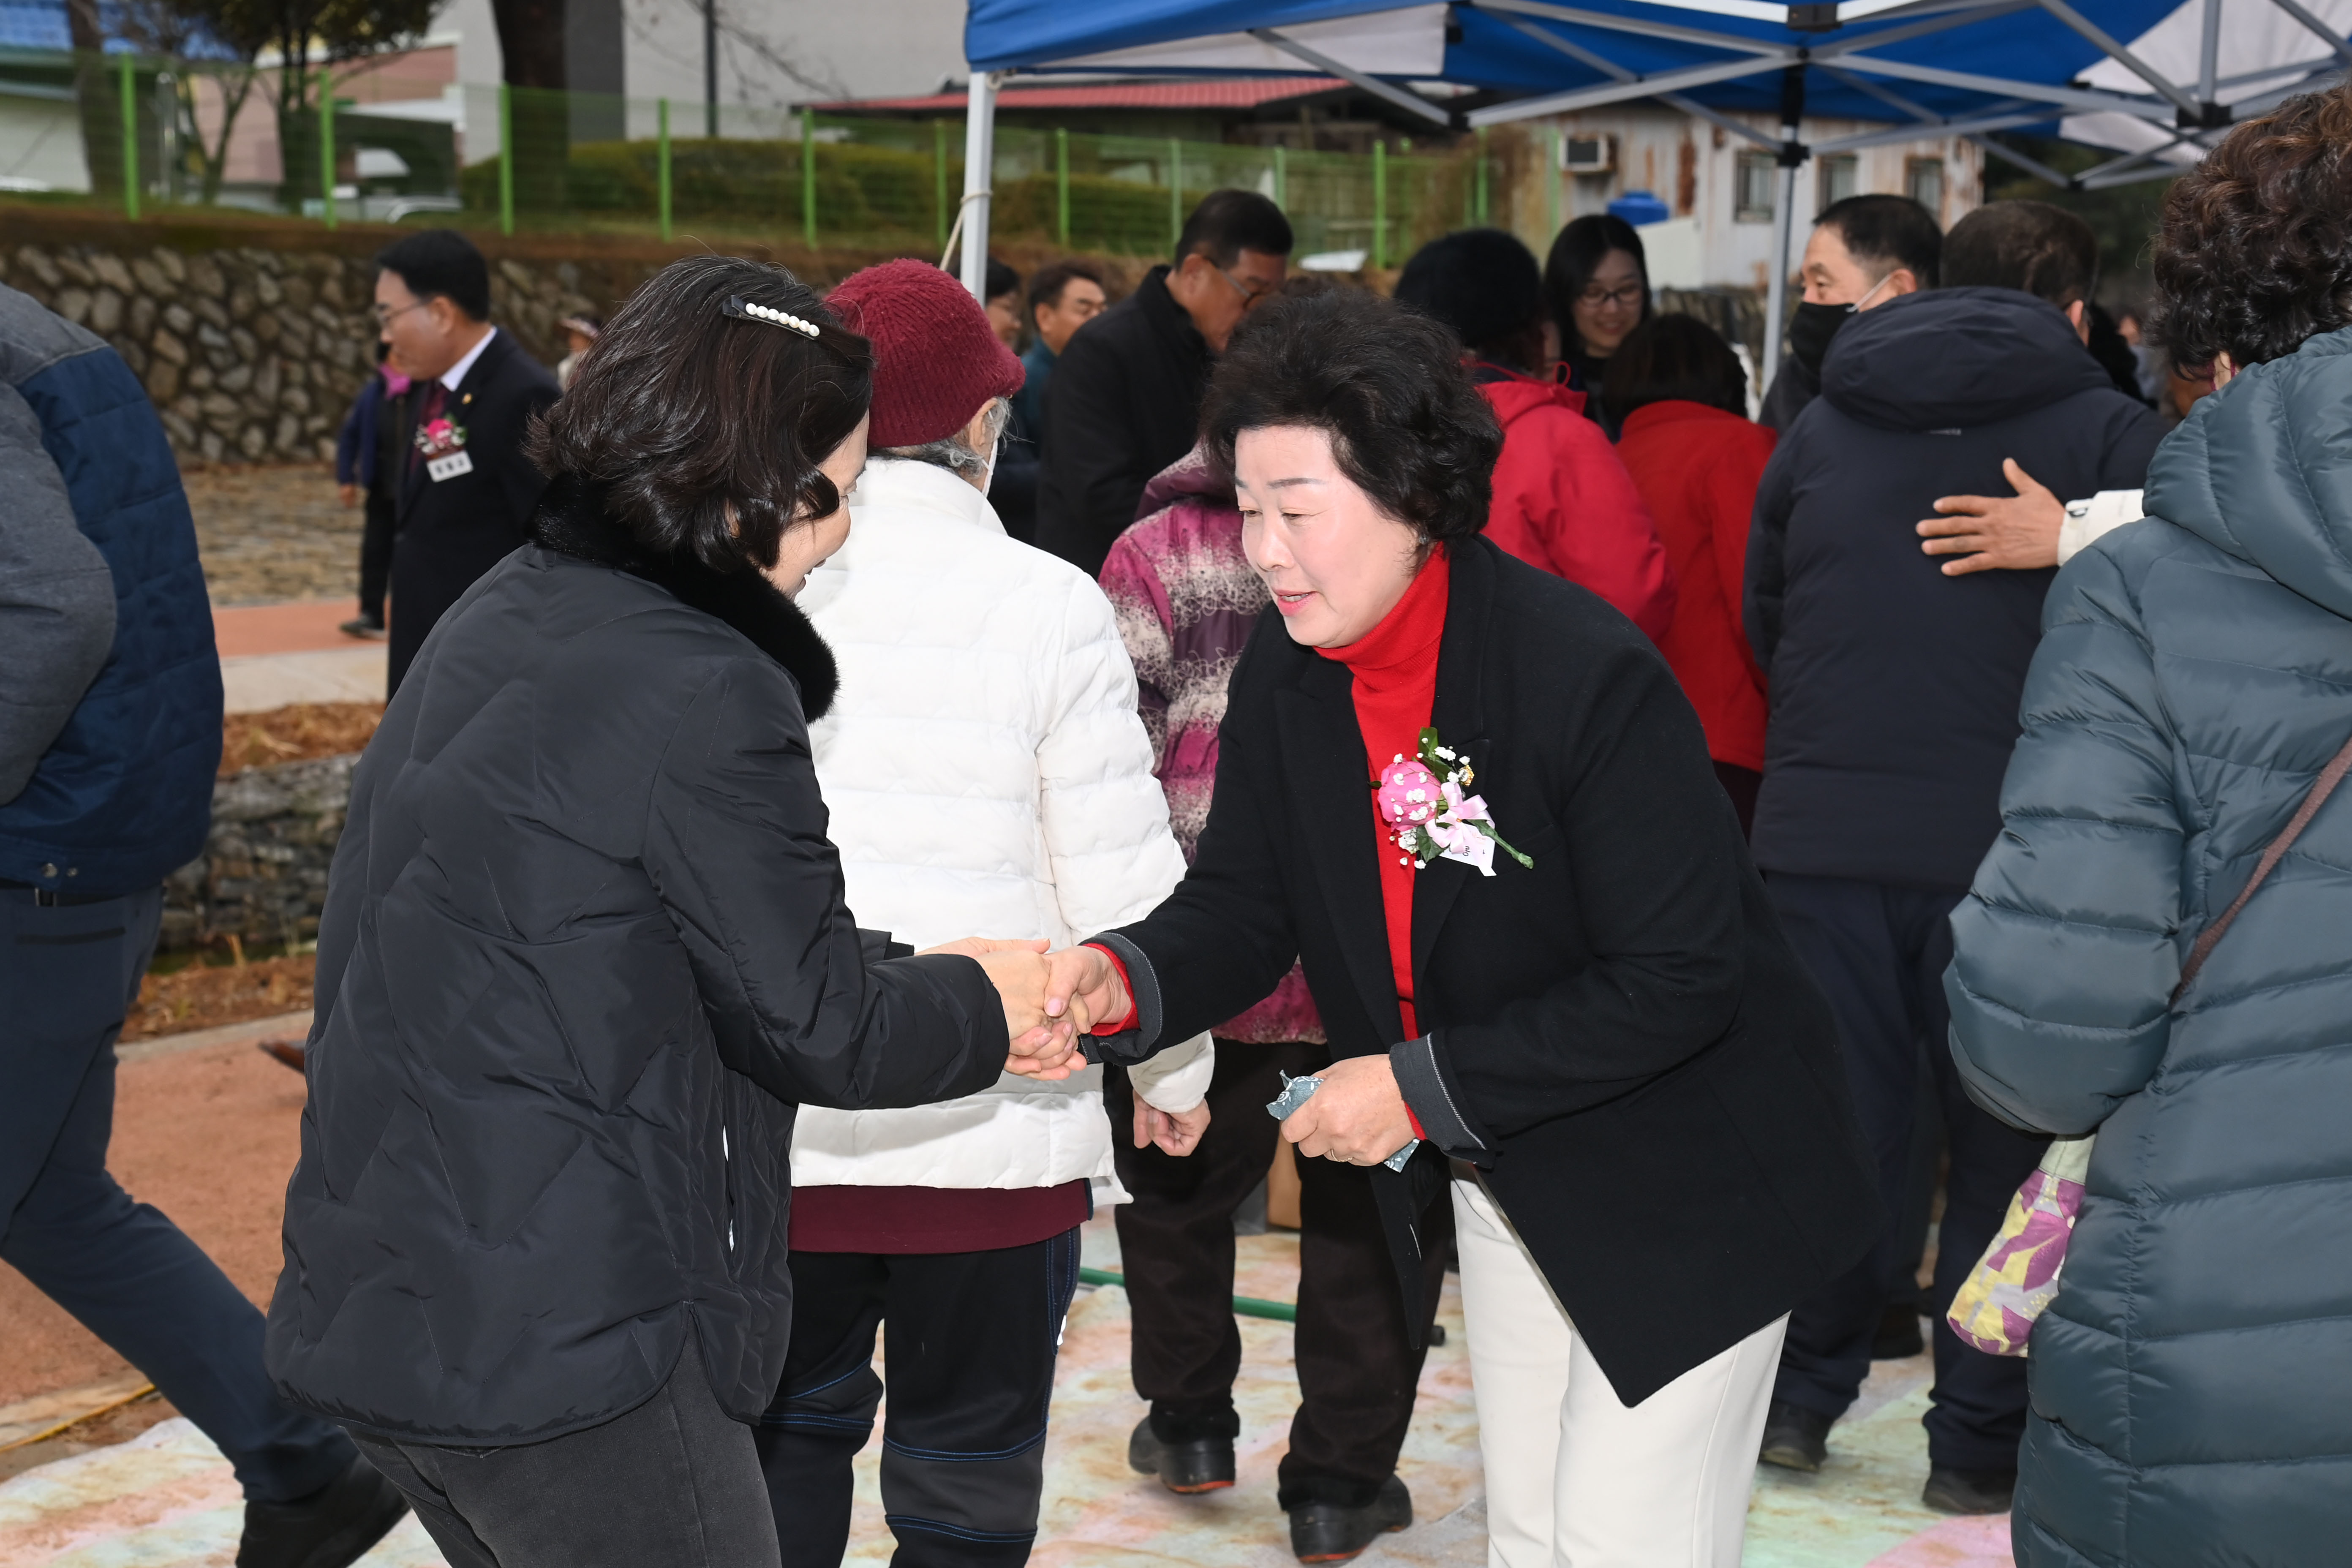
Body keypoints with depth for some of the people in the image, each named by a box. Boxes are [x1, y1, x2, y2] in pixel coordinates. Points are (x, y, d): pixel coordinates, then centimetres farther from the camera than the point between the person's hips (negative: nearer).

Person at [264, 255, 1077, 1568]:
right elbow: (817, 1026, -11)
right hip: (562, 1346, -9)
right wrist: (984, 1005, 8)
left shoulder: (505, 620, 9)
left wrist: (932, 993, 16)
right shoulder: (705, 693, -20)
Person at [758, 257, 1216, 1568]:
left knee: (793, 1433, 24)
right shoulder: (1047, 603, -10)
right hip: (991, 1134, -2)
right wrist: (1176, 1073, 9)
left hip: (772, 1123, 2)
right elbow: (1124, 885, -8)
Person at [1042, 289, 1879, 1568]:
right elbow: (1242, 906, -1)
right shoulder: (1286, 673, -6)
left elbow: (1678, 978, -27)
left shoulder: (1590, 676, -28)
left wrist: (1421, 1088, -27)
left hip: (1682, 1182, -6)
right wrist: (1127, 981, -24)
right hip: (1499, 1175, 7)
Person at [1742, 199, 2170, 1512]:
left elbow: (1763, 622, 18)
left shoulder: (1821, 429, 11)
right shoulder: (2110, 433, -3)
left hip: (1820, 830, 4)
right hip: (2011, 845, -3)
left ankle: (1801, 1397, 23)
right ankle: (1982, 1441, 14)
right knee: (2006, 1140, 8)